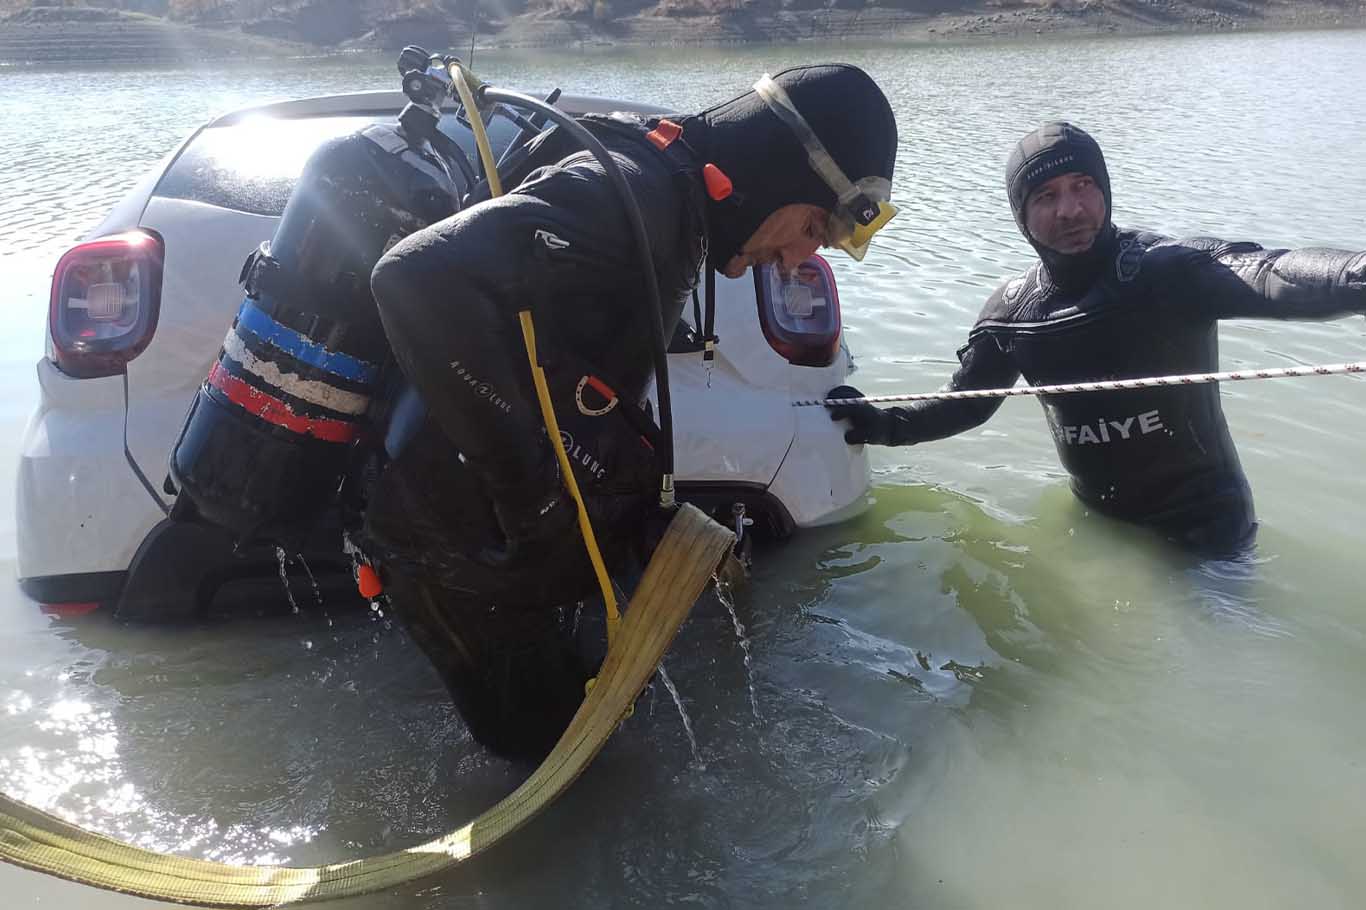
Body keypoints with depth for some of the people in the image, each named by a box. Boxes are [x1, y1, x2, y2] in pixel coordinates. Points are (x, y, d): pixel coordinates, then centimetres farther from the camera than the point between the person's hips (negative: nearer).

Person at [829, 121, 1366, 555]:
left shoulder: (1170, 271, -23)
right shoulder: (1013, 312, -7)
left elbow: (1270, 278, -44)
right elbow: (966, 403, 7)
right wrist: (884, 425, -8)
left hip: (1203, 525, -4)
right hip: (1098, 520, 5)